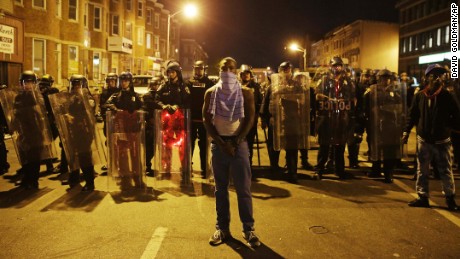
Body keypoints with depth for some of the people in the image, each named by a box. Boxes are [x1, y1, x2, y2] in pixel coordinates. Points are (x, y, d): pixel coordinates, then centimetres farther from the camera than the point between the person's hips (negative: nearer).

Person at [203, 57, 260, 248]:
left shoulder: (246, 93, 3)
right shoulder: (211, 93, 7)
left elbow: (250, 119, -3)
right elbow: (206, 119, 1)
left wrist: (236, 142, -12)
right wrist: (221, 143, -10)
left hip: (239, 143, -1)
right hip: (218, 143, 2)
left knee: (243, 188, -3)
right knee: (220, 188, 7)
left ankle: (248, 229, 5)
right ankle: (222, 228, 15)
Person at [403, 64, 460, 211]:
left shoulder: (447, 96, -5)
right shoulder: (420, 96, -1)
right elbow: (412, 115, 4)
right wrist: (406, 130, 0)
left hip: (442, 141, -1)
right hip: (424, 140, 2)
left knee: (445, 171, 6)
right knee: (422, 170, 8)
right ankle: (423, 197, 19)